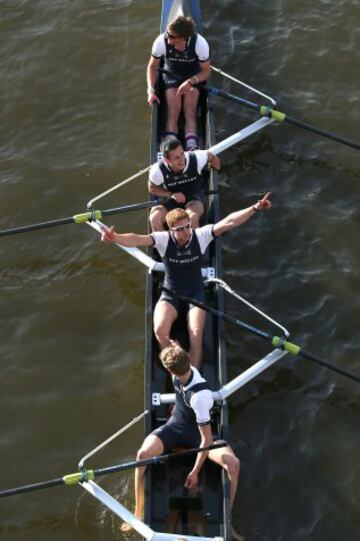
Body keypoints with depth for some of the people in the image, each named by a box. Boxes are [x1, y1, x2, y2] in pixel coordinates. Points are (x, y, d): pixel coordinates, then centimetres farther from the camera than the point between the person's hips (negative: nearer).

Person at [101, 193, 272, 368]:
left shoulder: (200, 235, -14)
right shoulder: (163, 239, -15)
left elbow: (229, 222, -22)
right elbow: (137, 239, -31)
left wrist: (255, 208, -32)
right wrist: (115, 237, -51)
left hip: (195, 293, 0)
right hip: (170, 294, 0)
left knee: (196, 338, -22)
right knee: (160, 331, -25)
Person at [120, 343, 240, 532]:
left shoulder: (200, 396, -35)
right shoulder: (187, 369, -19)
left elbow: (206, 439, -28)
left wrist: (195, 472, -22)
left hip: (199, 432, -5)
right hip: (176, 426, 5)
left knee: (233, 463, -31)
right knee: (143, 453, -24)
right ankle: (138, 513, -9)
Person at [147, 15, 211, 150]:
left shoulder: (200, 43, -27)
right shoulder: (161, 41, -25)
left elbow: (206, 72, -13)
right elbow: (152, 67, -7)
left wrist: (190, 82, -30)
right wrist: (151, 90, -18)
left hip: (194, 77, 0)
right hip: (171, 76, 1)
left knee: (190, 113, -20)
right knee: (173, 112, -20)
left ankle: (192, 148, -30)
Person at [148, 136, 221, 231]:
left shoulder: (196, 158, -23)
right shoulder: (158, 170, -22)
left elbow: (212, 157, 0)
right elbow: (152, 188, -2)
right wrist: (171, 194, -16)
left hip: (194, 198, -1)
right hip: (172, 200, 1)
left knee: (192, 216, -36)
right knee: (155, 217, -28)